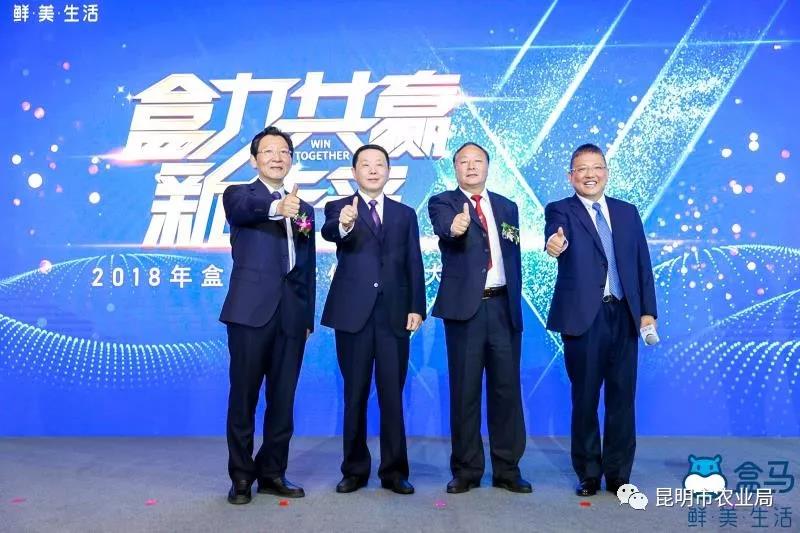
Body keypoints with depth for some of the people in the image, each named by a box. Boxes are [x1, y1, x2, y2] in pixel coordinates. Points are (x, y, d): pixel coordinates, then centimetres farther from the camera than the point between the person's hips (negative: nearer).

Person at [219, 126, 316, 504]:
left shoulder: (304, 209, 18)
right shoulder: (238, 195, 5)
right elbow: (244, 209, -22)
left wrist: (309, 317, 12)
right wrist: (276, 206, -43)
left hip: (292, 314, 4)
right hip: (251, 310, -4)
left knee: (283, 399, 9)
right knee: (244, 396, 3)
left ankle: (272, 473, 22)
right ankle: (241, 477, 16)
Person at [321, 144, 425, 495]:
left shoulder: (405, 214, 13)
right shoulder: (339, 208, 5)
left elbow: (414, 264, 8)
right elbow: (328, 232, -18)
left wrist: (416, 307, -3)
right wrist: (343, 225, -42)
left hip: (394, 315, 1)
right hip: (353, 313, -1)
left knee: (392, 396, 5)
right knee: (355, 395, 7)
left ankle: (394, 471, 16)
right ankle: (355, 470, 20)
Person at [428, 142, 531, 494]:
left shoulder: (507, 207, 15)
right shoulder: (442, 203, 3)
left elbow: (514, 258, 16)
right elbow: (443, 227, -21)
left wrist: (514, 303, 10)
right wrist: (454, 227, -45)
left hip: (503, 307, 3)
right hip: (465, 307, -3)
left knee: (506, 388, 6)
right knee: (464, 391, 2)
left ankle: (507, 469, 18)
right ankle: (466, 470, 14)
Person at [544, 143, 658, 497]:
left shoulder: (627, 212, 13)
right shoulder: (561, 210, 2)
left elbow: (643, 264, 12)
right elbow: (556, 231, -22)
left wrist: (648, 310, 5)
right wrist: (554, 242, -46)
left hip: (624, 315, 3)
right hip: (583, 317, -3)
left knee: (622, 397, 8)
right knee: (585, 399, 5)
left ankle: (618, 474, 21)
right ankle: (588, 474, 20)